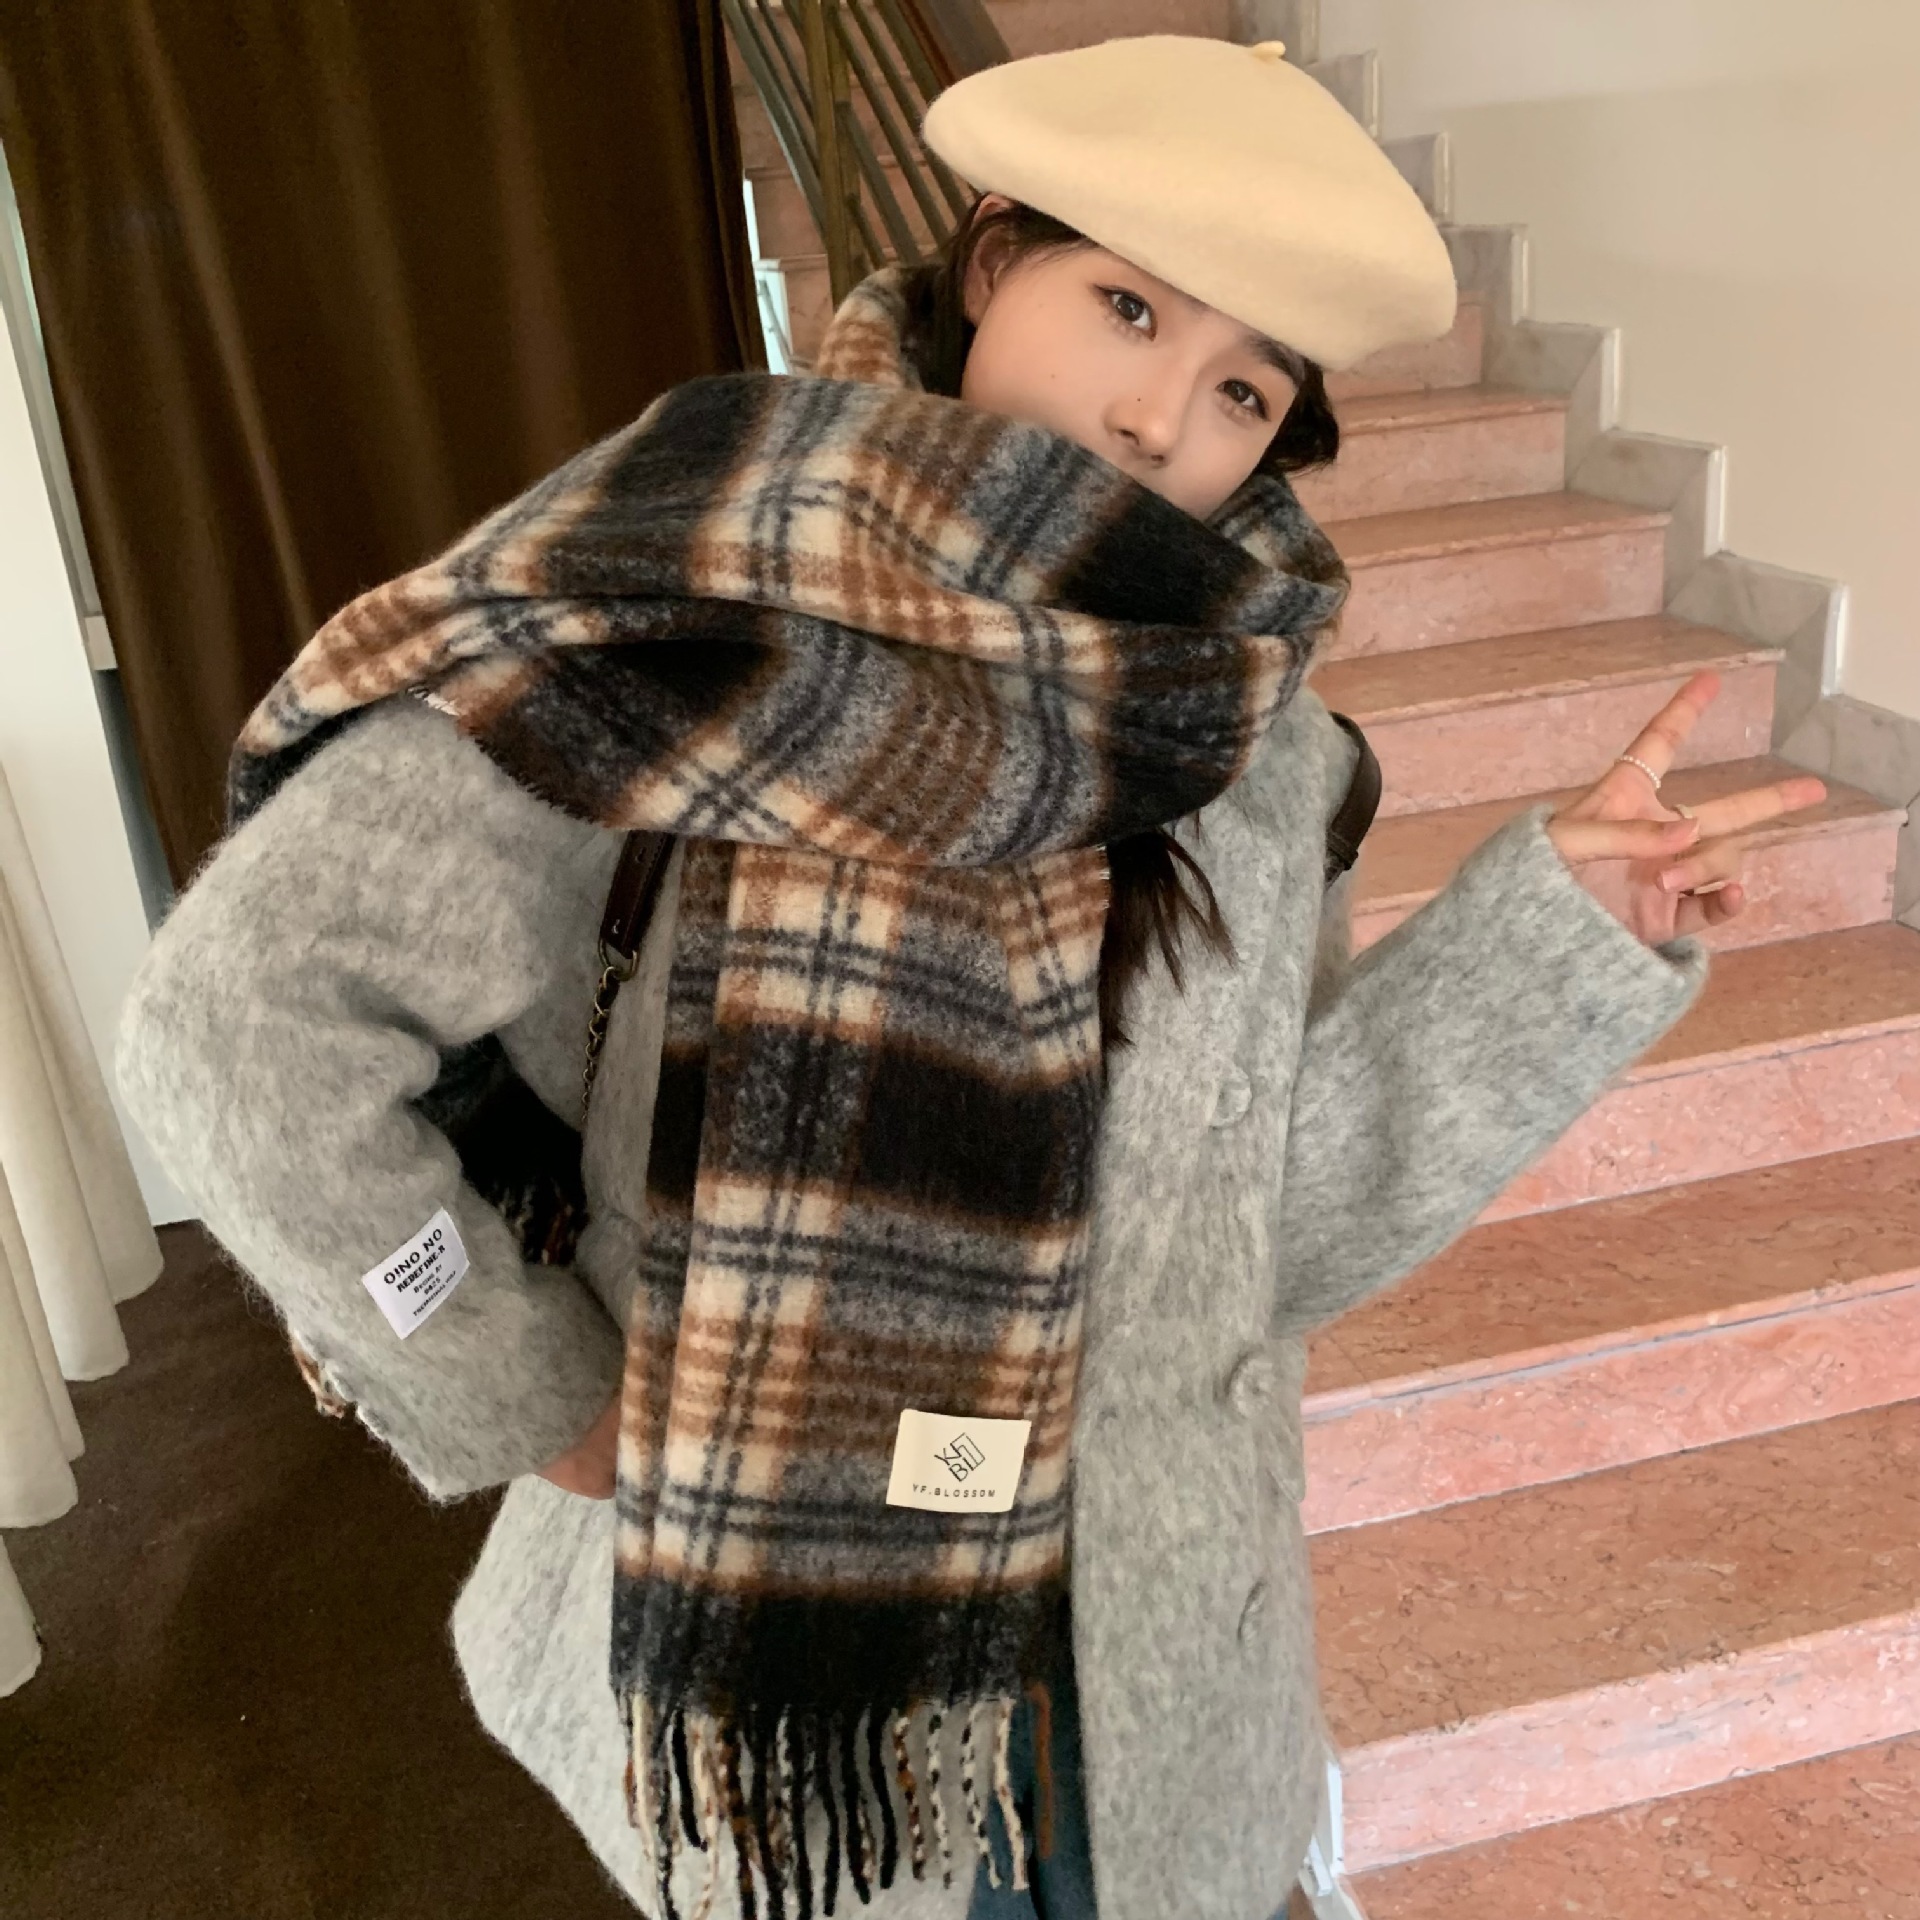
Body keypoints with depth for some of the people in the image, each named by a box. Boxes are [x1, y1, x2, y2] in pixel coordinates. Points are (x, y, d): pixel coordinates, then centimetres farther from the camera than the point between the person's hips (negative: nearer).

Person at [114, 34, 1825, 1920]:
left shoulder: (1250, 749, -4)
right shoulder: (678, 612, -18)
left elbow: (1275, 1222, -4)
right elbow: (243, 1013, -17)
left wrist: (1561, 925, -12)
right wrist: (518, 1396, -13)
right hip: (736, 1650, -3)